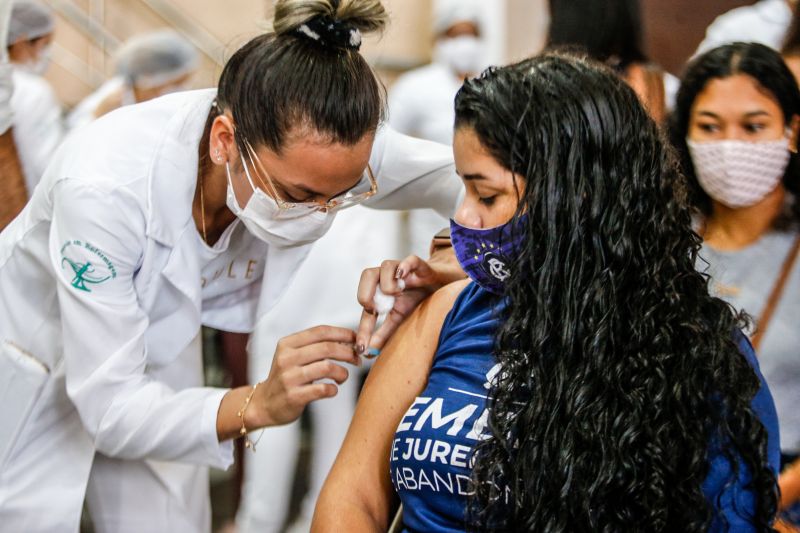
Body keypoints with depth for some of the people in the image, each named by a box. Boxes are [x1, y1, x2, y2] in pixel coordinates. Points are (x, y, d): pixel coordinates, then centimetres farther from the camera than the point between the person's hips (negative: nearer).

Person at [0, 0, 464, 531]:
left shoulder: (319, 150, -27)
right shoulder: (105, 184, -39)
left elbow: (468, 171, -11)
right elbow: (109, 407, -35)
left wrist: (453, 264, -30)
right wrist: (257, 404, -48)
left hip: (159, 357, 4)